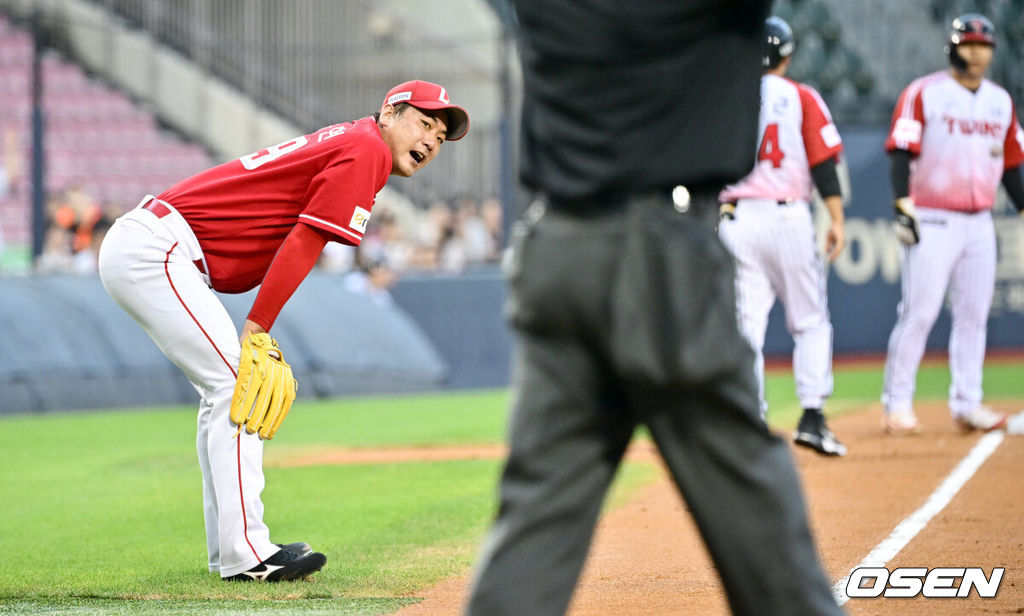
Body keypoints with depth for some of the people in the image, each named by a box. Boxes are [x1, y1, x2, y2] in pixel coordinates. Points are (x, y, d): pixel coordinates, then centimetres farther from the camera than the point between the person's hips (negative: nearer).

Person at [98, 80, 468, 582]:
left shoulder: (339, 144, 21)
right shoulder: (366, 150, -8)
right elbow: (301, 246, -14)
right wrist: (254, 333, -14)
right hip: (154, 252, -10)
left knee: (224, 390, 14)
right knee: (238, 384, -11)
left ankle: (230, 548, 16)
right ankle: (245, 554, -13)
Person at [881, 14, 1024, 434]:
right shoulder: (923, 93, -4)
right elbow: (902, 152, -10)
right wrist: (902, 203, -21)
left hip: (979, 223, 6)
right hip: (932, 221, -6)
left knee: (974, 316, 5)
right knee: (919, 313, -7)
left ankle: (966, 404, 10)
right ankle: (896, 405, -2)